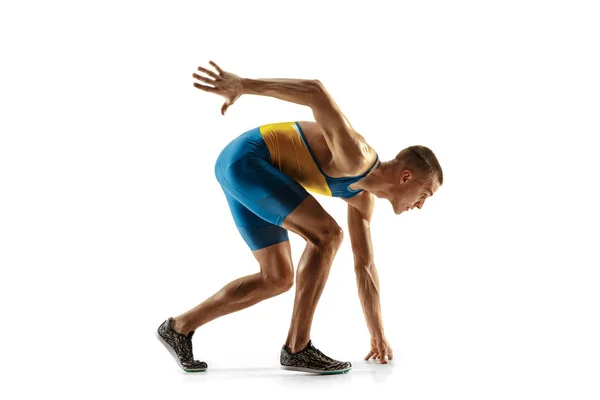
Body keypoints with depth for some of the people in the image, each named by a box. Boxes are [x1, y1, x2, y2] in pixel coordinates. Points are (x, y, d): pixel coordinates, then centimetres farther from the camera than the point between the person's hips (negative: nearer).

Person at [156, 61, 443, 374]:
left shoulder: (363, 195, 11)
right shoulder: (357, 159, -20)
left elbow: (364, 265, 16)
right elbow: (316, 92, -28)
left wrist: (378, 334, 17)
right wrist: (242, 86, -31)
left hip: (242, 171, 10)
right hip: (244, 159, -10)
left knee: (278, 278, 10)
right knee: (326, 235, -17)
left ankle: (180, 327, 18)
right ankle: (297, 347, -10)